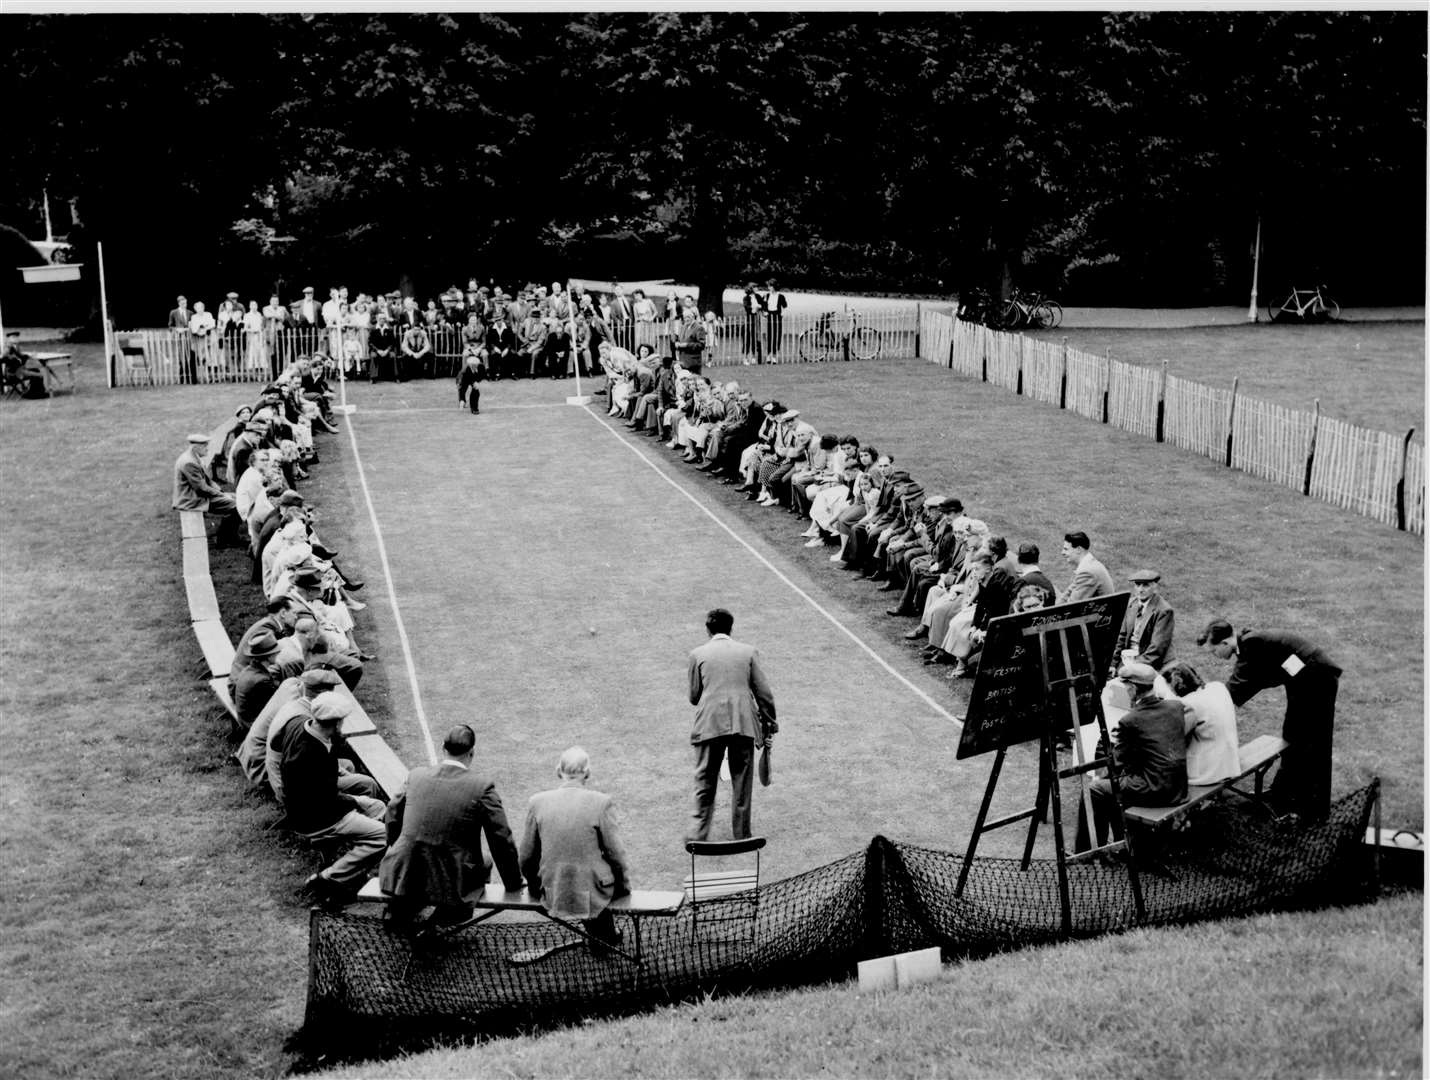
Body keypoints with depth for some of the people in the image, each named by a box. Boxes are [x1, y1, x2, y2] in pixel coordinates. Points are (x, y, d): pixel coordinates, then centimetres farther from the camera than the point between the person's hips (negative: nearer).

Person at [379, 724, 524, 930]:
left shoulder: (416, 776, -1)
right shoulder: (482, 786, -13)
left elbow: (393, 812, 16)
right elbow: (501, 840, -7)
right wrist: (513, 884, 7)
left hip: (403, 875, 4)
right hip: (451, 882, -4)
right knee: (485, 864, 26)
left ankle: (404, 905, 27)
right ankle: (449, 910, 11)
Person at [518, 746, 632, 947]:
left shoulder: (537, 802, -7)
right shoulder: (602, 802, -15)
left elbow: (525, 857, 0)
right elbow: (615, 854, -9)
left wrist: (535, 885, 19)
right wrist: (624, 886, 9)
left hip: (551, 897, 3)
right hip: (592, 897, -3)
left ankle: (605, 935, 47)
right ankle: (604, 935, 44)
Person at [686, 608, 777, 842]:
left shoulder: (698, 654, 4)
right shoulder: (748, 652, 7)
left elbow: (694, 696, 6)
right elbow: (764, 693, 5)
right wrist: (769, 723, 15)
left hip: (709, 725, -1)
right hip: (744, 724, 1)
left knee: (705, 781, 8)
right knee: (742, 781, 10)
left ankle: (698, 833, 5)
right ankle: (740, 835, 14)